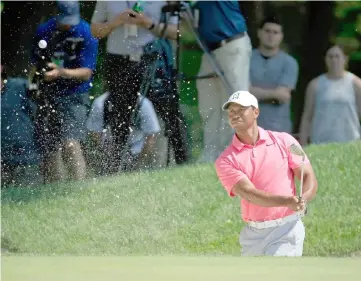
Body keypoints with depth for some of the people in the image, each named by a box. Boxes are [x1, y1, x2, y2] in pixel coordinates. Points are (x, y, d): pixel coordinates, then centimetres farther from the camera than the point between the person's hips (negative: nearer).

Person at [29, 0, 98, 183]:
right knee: (48, 148, 5)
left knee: (69, 142, -23)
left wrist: (61, 72, -29)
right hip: (47, 95, 5)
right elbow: (35, 63, 18)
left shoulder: (87, 34, -8)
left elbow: (86, 73, -14)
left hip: (75, 95, -5)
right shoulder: (44, 31, 5)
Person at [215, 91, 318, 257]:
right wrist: (286, 201, -31)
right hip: (252, 234, 3)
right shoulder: (225, 161, 0)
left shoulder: (284, 141, 2)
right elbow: (249, 193, -14)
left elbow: (309, 177, -1)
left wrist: (303, 199, -25)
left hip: (286, 230, -3)